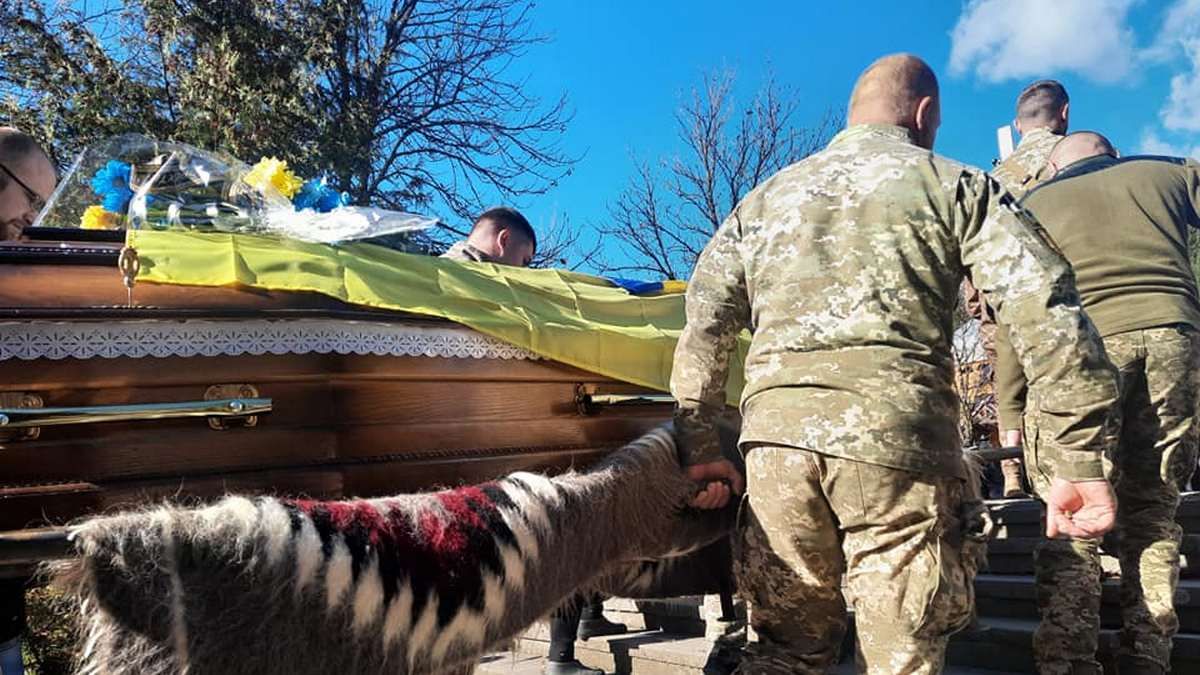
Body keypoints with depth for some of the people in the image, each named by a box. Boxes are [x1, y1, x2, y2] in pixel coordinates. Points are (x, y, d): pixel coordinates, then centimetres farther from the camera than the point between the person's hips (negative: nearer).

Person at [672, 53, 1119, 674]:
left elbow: (702, 331, 14)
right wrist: (1082, 460, 0)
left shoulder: (764, 198, 22)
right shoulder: (956, 186, 12)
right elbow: (1046, 311, 0)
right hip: (900, 434, -3)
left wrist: (699, 451, 15)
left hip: (775, 434, 4)